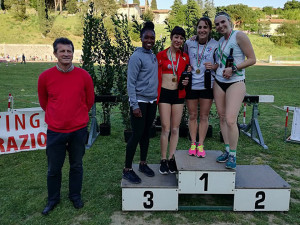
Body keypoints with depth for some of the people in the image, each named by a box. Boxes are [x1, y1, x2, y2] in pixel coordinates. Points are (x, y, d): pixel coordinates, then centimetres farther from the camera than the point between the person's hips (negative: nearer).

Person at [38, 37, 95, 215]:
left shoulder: (84, 76, -7)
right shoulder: (45, 77, -7)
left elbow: (89, 101, 7)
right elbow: (43, 102, 9)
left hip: (79, 130, 0)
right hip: (55, 131, 0)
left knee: (77, 165, 15)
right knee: (54, 168, 13)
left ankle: (75, 195, 37)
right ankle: (53, 199, 36)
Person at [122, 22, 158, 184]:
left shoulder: (153, 55, 12)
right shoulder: (137, 57, -11)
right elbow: (131, 83, -14)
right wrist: (135, 105, -18)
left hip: (152, 102, 7)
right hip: (140, 101, -7)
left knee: (146, 133, 13)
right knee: (137, 134, -4)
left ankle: (143, 164, 27)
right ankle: (127, 170, 8)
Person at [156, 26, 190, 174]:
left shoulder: (185, 57, 10)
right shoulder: (161, 55, 2)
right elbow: (156, 76, 2)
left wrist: (187, 81, -2)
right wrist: (156, 94, -6)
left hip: (178, 94, 3)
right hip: (164, 93, -3)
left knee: (175, 128, 6)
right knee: (165, 128, -5)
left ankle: (171, 158, 17)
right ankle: (163, 160, 7)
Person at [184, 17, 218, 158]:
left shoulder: (215, 45, -1)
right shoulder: (189, 43, 4)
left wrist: (214, 66, -15)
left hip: (207, 85, -1)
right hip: (191, 84, 1)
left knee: (204, 116, 6)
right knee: (192, 116, 9)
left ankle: (201, 145, 16)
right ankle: (193, 144, 21)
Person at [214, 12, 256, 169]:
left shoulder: (239, 36, -8)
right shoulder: (220, 41, 13)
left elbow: (252, 59, -10)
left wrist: (233, 69, -19)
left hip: (236, 82, -7)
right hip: (219, 82, 7)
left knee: (230, 120, -13)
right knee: (222, 117, 8)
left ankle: (233, 156, 3)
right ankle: (227, 150, 20)